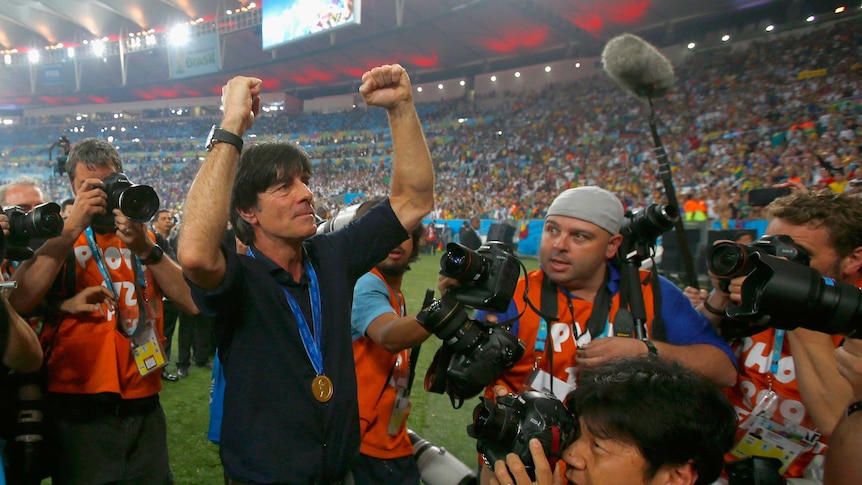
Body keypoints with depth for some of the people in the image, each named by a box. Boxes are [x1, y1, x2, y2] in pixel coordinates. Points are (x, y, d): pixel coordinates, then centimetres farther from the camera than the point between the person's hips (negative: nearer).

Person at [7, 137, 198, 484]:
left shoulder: (144, 237, 8)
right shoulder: (57, 237, 2)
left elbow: (193, 302, -5)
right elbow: (18, 304, -17)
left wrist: (146, 249, -16)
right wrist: (72, 229, -18)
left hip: (144, 407, 3)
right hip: (79, 410, -3)